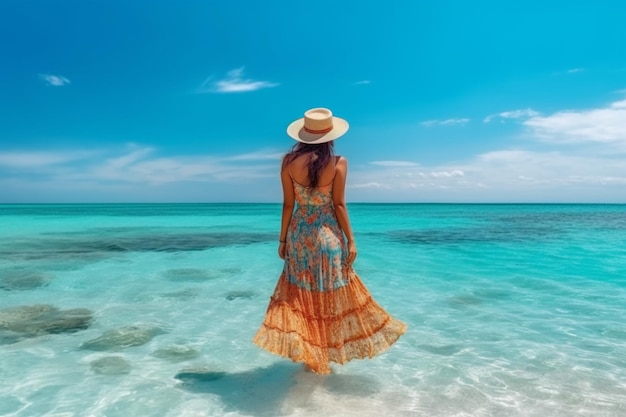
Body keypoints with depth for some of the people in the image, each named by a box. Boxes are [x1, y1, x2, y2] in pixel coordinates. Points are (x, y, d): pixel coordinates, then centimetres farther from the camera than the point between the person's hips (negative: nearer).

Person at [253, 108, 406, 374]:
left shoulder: (289, 161, -5)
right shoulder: (338, 163, -11)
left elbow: (288, 204, -3)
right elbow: (339, 205, -10)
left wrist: (282, 238, 7)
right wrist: (351, 240, -2)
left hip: (299, 235, 2)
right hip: (328, 235, -2)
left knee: (301, 294, 14)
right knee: (331, 295, 14)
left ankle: (310, 355, 23)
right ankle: (327, 351, 27)